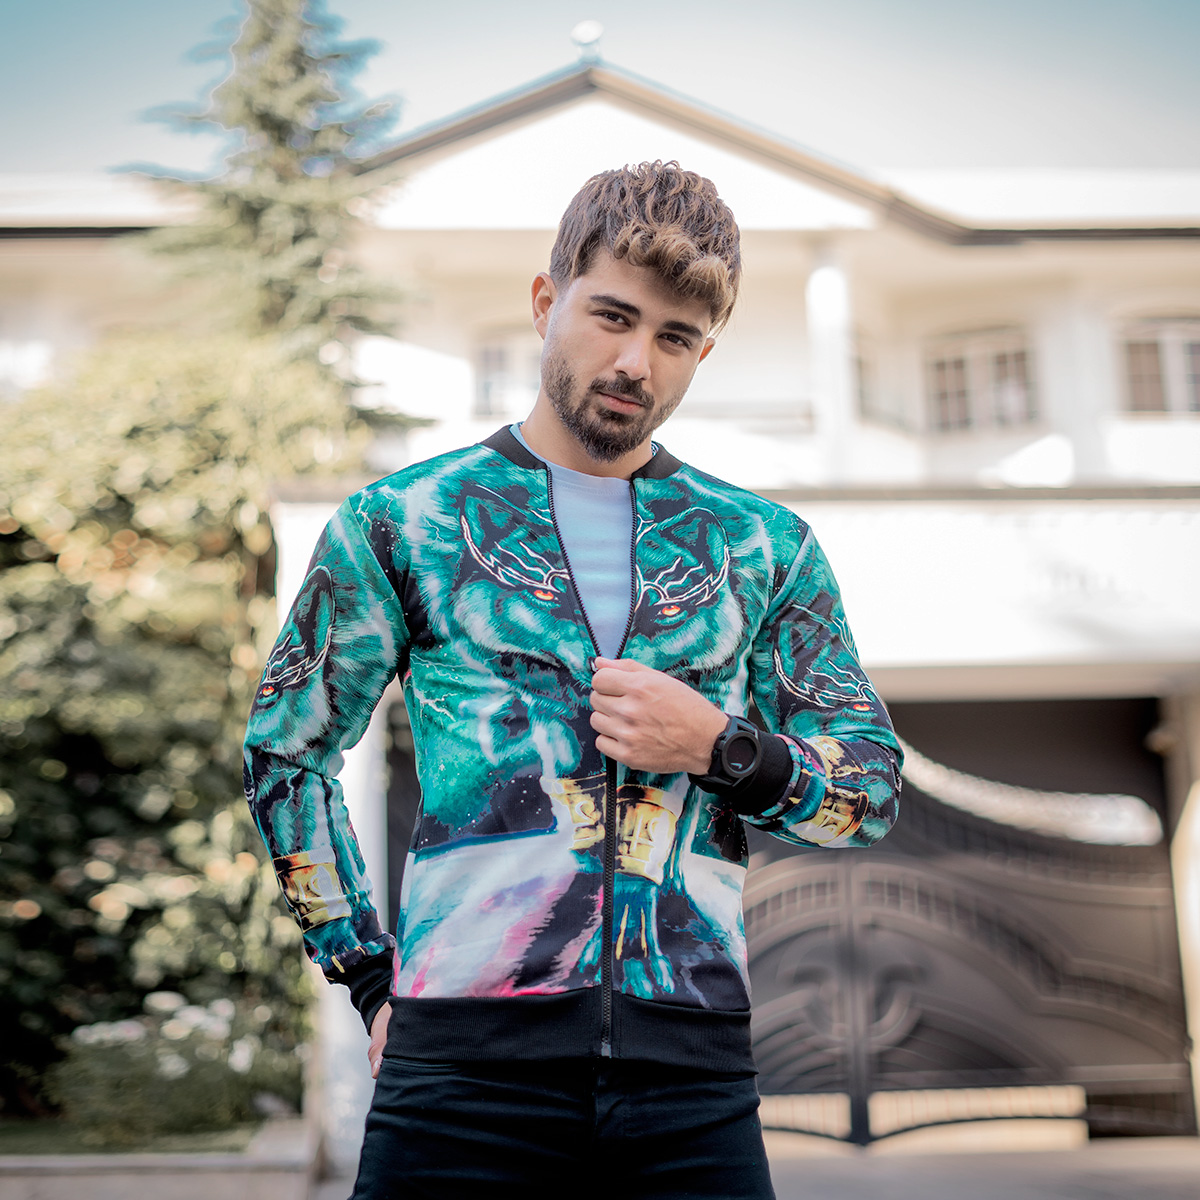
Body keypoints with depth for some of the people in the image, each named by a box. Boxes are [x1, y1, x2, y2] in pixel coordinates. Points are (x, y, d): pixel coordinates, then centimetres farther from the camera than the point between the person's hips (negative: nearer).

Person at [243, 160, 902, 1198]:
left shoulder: (763, 545, 10)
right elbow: (286, 754, 11)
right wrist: (373, 978, 6)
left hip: (695, 1072, 2)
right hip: (465, 1058, -1)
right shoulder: (403, 521, 5)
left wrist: (721, 749, -7)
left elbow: (876, 787, 11)